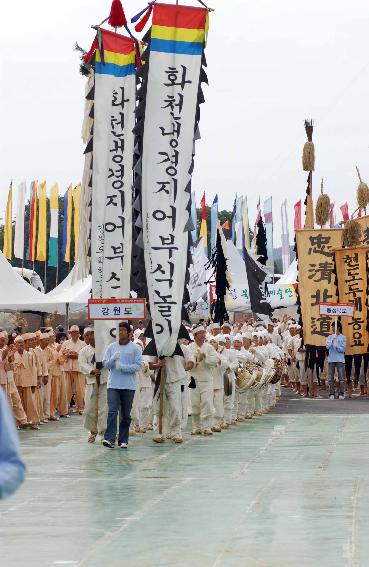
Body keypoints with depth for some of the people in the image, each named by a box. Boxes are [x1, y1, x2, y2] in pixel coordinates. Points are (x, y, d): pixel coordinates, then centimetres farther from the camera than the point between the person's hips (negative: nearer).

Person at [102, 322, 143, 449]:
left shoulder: (135, 348, 1)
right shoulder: (111, 347, 8)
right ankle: (109, 438, -18)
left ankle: (123, 440, 13)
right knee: (112, 411, -12)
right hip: (113, 385, 0)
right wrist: (113, 358, -16)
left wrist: (123, 367, -15)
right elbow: (105, 363, 4)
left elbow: (138, 366, -6)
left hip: (128, 386, 0)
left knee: (126, 414, 6)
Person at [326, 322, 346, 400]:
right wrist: (333, 338, -13)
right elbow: (327, 346, -5)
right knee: (330, 378, 0)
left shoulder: (343, 337, 3)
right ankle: (331, 394, 4)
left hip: (340, 360, -2)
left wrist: (336, 346, -14)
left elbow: (343, 349, -2)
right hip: (331, 359, 2)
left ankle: (341, 394, -2)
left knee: (341, 377, -5)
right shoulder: (329, 337, 10)